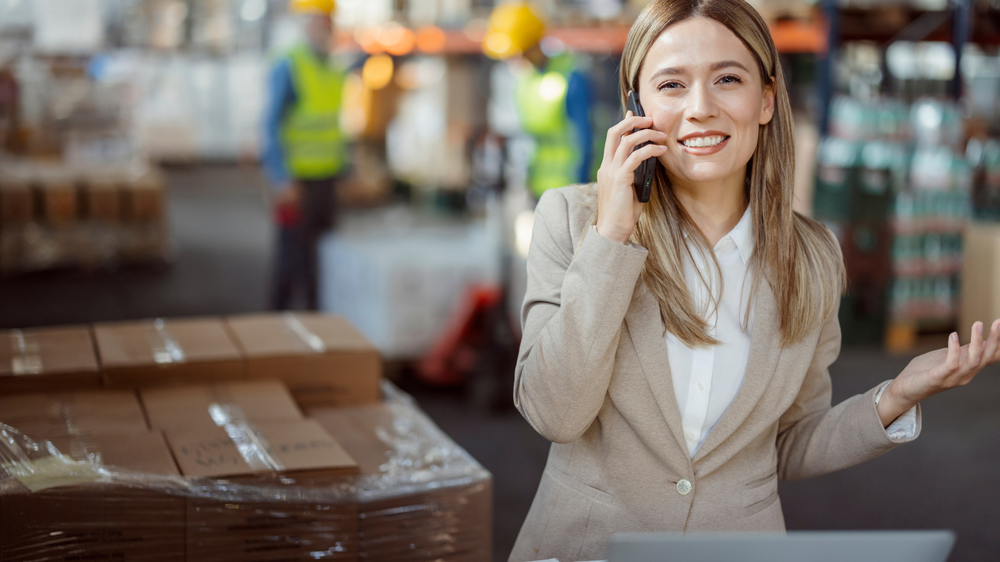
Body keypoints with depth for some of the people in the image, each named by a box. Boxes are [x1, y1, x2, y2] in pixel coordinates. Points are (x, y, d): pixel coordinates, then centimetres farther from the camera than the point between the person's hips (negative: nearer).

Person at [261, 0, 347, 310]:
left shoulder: (332, 69, 11)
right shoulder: (288, 68, -11)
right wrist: (283, 182, -19)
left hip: (327, 179, 7)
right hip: (298, 183, -7)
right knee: (292, 258, -1)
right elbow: (271, 128, -14)